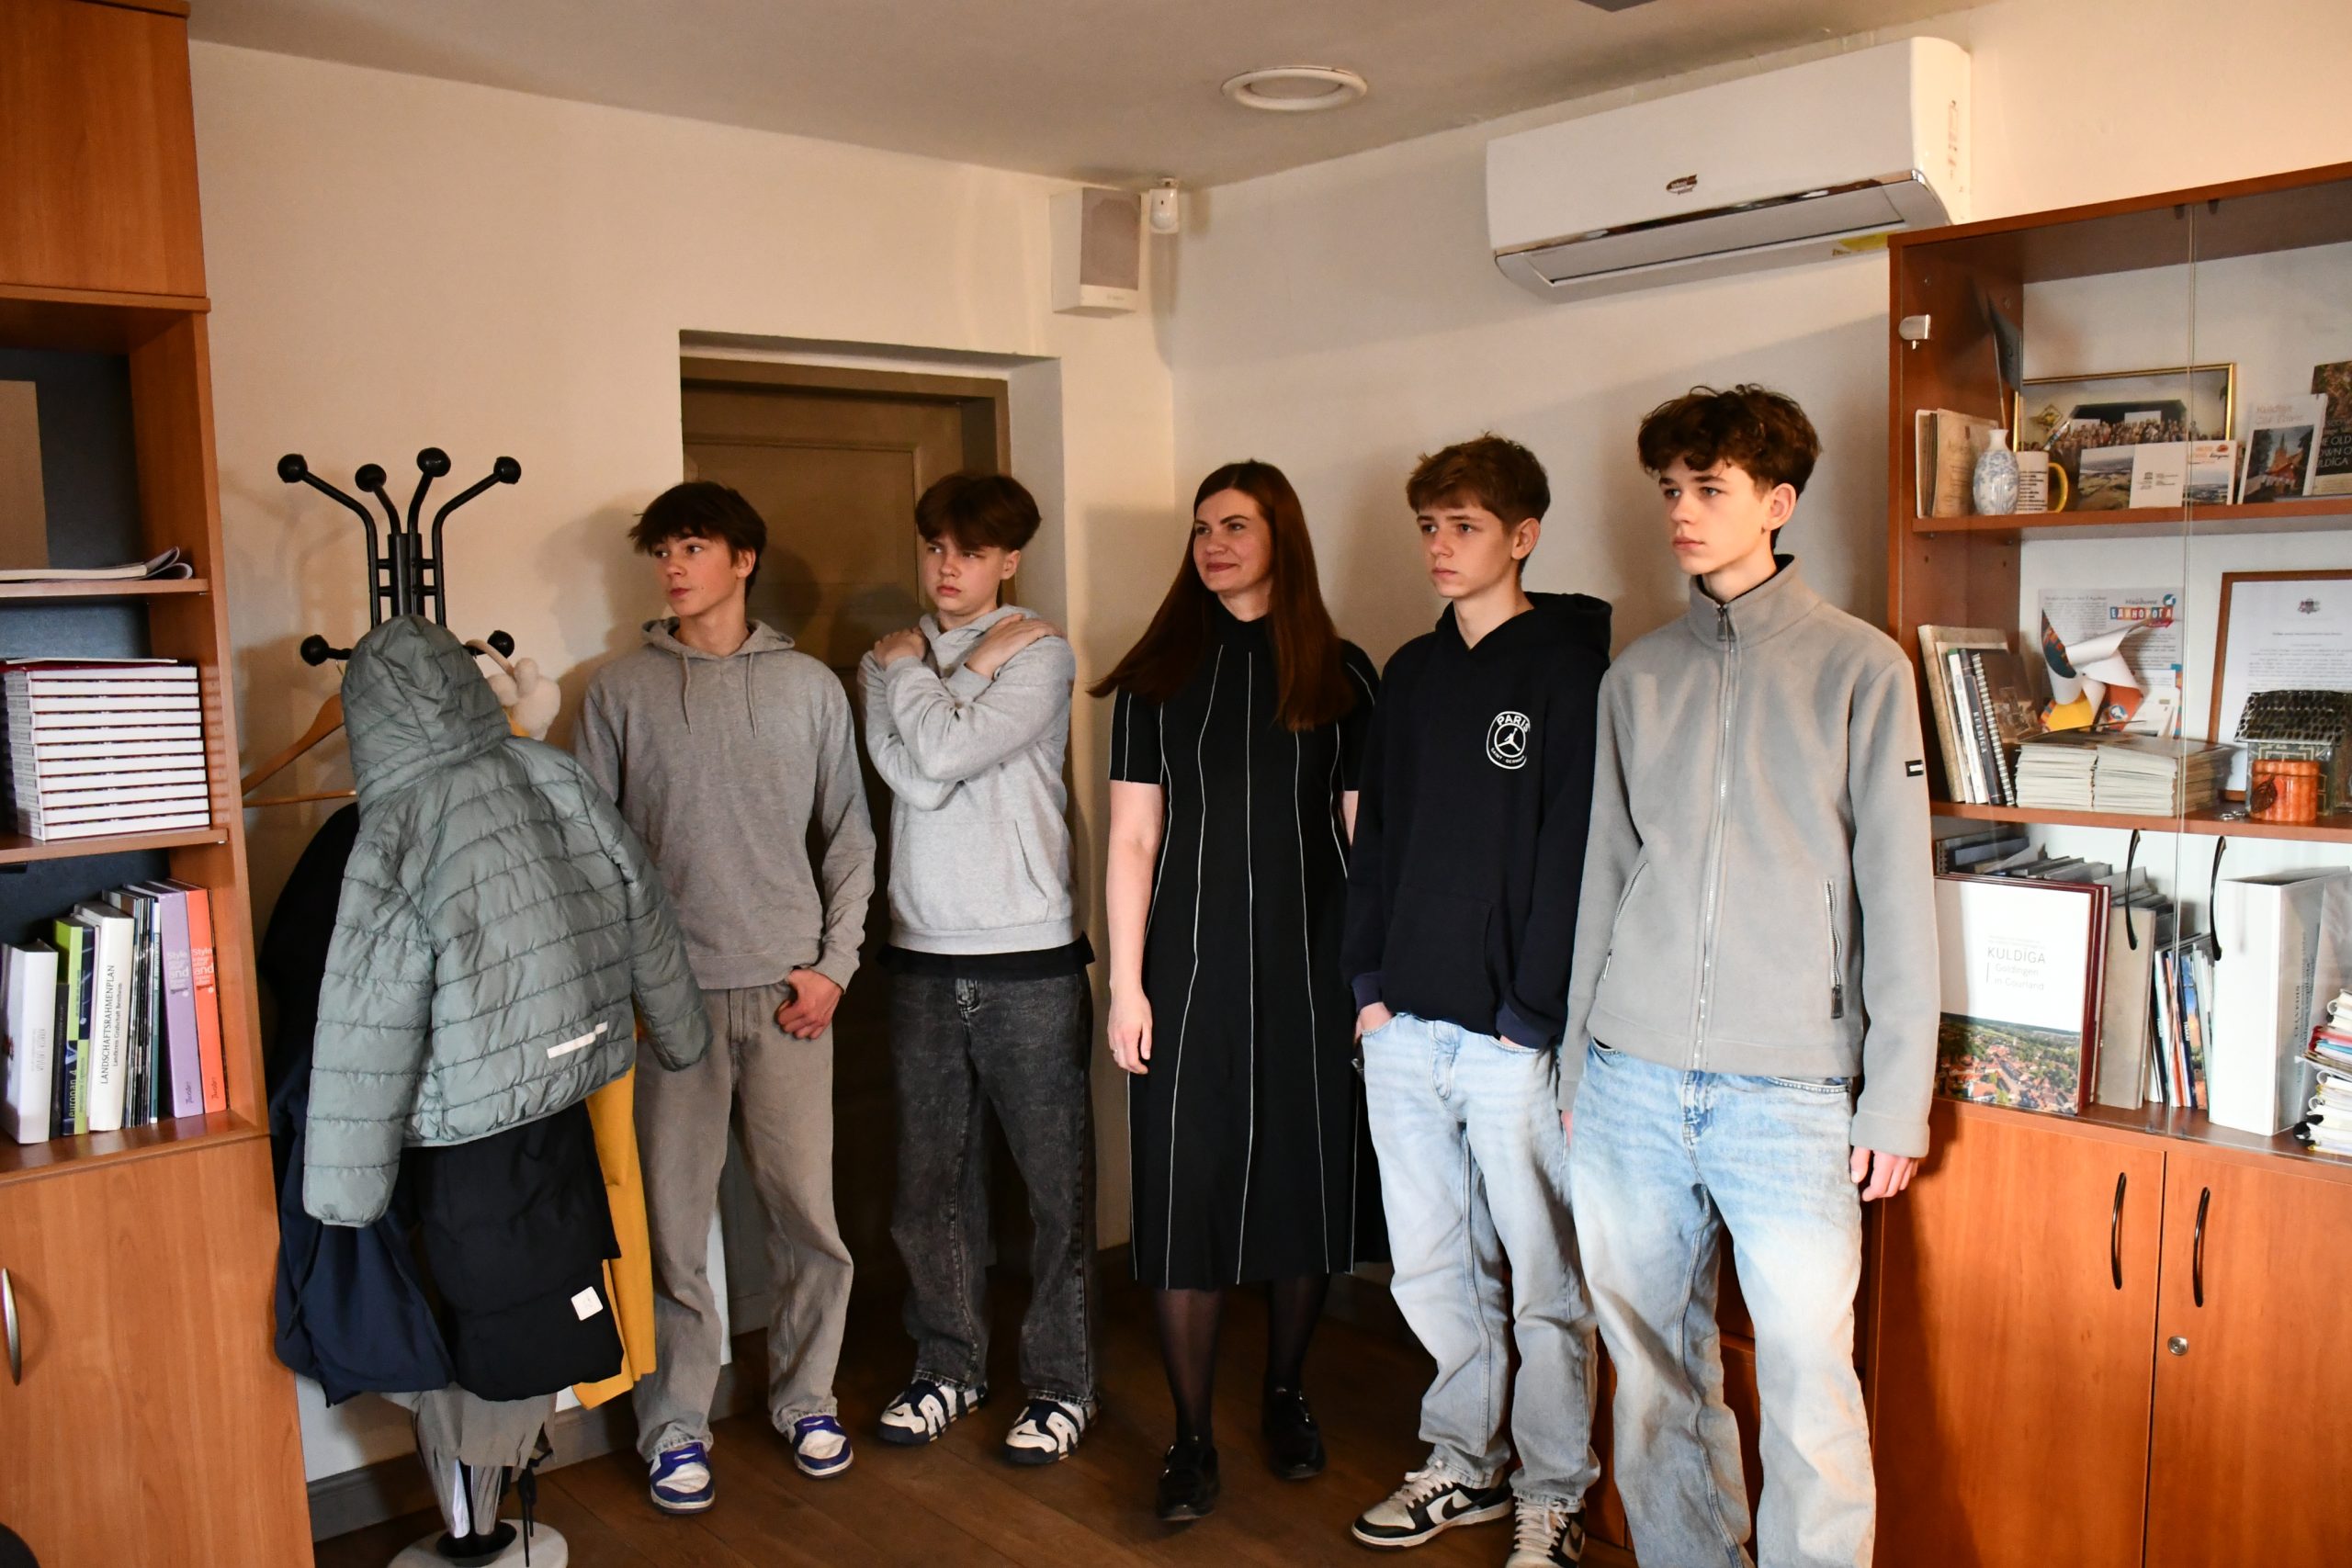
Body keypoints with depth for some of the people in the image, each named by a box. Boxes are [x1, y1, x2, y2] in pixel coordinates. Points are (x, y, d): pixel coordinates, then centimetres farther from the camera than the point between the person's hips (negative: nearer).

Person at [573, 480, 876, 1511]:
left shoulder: (809, 686, 6)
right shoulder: (621, 690, 4)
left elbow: (849, 836, 8)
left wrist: (834, 963, -1)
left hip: (787, 993, 1)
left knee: (807, 1212, 5)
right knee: (670, 1220, 4)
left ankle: (805, 1396, 25)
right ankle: (676, 1422, 21)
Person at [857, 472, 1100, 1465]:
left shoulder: (1041, 656, -2)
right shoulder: (890, 665, 10)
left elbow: (948, 751, -17)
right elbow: (915, 781, -8)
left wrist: (912, 669, -1)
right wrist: (974, 666, -5)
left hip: (1029, 958, -4)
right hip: (921, 956, 4)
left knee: (1055, 1183, 4)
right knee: (930, 1180, 12)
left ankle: (1061, 1382, 18)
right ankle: (948, 1367, 29)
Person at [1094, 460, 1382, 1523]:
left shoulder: (1340, 675, 4)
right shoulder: (1157, 677, 5)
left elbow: (1365, 835, 4)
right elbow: (1133, 839, 2)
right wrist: (1125, 984, -4)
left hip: (1308, 971, 1)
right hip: (1189, 974, 0)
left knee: (1306, 1185, 9)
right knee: (1184, 1194, 0)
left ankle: (1286, 1396, 31)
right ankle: (1192, 1438, 13)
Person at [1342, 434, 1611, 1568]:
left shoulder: (1570, 671, -7)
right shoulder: (1413, 673, 13)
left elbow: (1577, 855, -12)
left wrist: (1536, 1017, -15)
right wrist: (1370, 983, 7)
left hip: (1513, 1037, -6)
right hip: (1404, 1027, 6)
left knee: (1545, 1284, 5)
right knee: (1433, 1271, 16)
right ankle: (1464, 1464, 32)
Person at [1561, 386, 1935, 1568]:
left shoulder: (1861, 669, 0)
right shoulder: (1638, 675, 11)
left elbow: (1897, 901, -1)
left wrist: (1897, 1100, -5)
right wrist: (1578, 1065, 12)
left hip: (1788, 1086, -3)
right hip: (1631, 1082, 4)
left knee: (1808, 1380, -3)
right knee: (1654, 1367, 11)